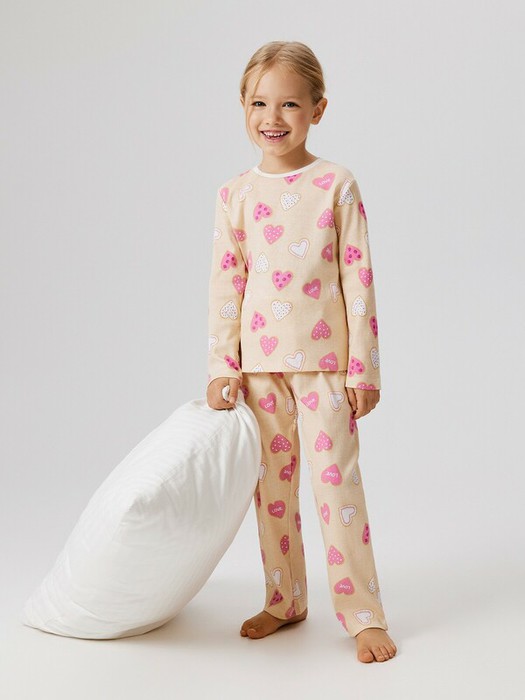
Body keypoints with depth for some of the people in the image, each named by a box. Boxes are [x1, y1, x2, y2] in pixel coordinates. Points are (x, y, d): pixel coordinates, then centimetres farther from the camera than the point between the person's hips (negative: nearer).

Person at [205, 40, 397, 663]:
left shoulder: (337, 185, -4)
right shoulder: (235, 195, 2)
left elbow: (358, 279, -4)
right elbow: (225, 285, 4)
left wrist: (364, 367, -5)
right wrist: (222, 366, 1)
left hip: (324, 361, -3)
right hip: (260, 364, 3)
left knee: (337, 482, -2)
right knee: (271, 485, 12)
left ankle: (363, 614, 10)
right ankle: (285, 600, 28)